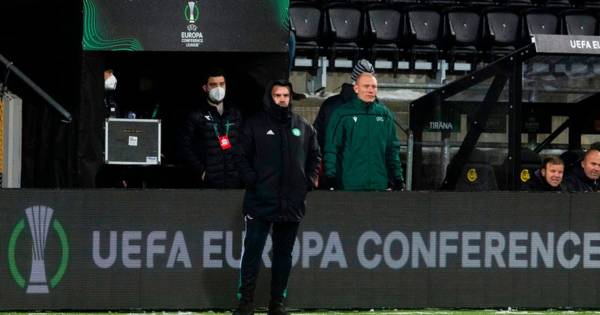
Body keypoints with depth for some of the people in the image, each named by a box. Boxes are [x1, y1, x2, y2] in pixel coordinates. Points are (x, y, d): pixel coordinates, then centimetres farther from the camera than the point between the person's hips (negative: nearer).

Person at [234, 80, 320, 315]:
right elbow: (243, 157, 1)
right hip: (261, 201, -3)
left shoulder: (303, 127, 10)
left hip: (292, 203, 3)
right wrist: (252, 181, -11)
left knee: (284, 254, 9)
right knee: (252, 250, -7)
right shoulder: (255, 125, 1)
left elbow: (314, 156, 18)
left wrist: (309, 182, 5)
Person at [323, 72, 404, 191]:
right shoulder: (342, 114, 0)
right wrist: (331, 176, -10)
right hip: (349, 185, -3)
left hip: (380, 185, 3)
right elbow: (331, 149, -2)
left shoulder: (385, 114, 10)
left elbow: (393, 149, 14)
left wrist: (398, 178, 9)